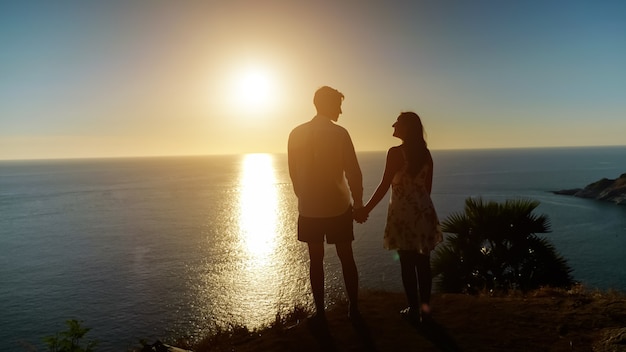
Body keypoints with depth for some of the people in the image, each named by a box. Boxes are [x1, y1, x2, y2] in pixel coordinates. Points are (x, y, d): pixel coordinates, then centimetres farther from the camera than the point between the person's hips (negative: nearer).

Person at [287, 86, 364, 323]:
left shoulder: (296, 134, 0)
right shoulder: (339, 133, -10)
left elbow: (293, 173, 6)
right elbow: (353, 172, -9)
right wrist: (358, 202, 2)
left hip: (309, 208, 2)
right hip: (338, 206, -2)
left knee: (316, 260, 11)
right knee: (346, 258, 12)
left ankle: (320, 312, 16)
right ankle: (353, 308, 19)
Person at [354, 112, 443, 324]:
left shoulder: (395, 152, -13)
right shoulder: (426, 153, 4)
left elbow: (384, 186, -15)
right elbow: (428, 186, 10)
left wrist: (366, 209, -8)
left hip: (403, 213, -5)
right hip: (424, 212, 6)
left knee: (407, 263, 5)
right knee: (423, 261, 13)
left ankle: (414, 310, 14)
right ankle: (425, 306, 23)